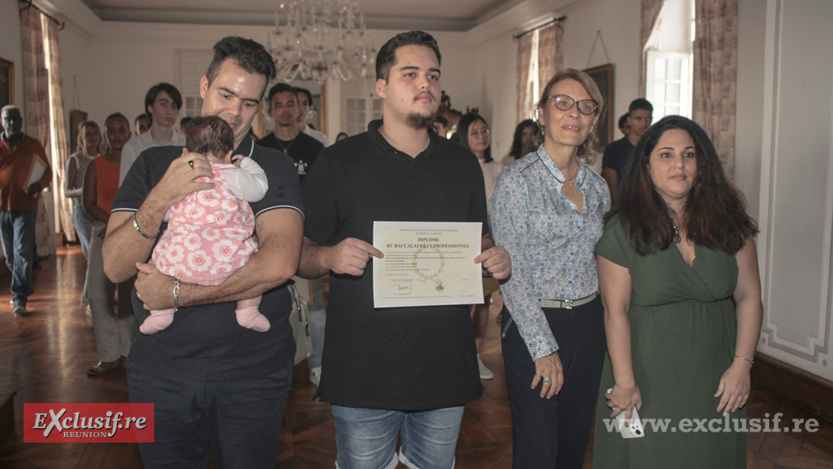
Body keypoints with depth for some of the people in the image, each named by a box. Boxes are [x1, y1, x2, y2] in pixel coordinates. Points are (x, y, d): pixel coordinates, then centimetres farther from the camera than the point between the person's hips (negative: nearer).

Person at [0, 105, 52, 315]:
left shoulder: (33, 145, 6)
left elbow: (48, 171, 10)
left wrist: (39, 184, -10)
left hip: (25, 206, -2)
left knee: (22, 252, -12)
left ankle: (20, 298, -11)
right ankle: (23, 289, 30)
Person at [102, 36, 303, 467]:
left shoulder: (273, 168, -4)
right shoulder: (153, 164, 5)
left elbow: (278, 264, -20)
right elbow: (115, 267, -4)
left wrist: (176, 293, -16)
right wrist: (162, 198, -19)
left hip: (251, 372, -2)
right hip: (159, 370, 2)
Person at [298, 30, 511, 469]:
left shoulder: (463, 163, 9)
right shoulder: (337, 163, -2)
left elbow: (480, 243, 18)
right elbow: (300, 255, 0)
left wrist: (495, 260, -4)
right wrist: (329, 257, -21)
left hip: (446, 364, 4)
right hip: (362, 369, -3)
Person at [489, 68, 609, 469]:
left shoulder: (596, 186, 8)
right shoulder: (518, 180, -11)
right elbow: (513, 273, -14)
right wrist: (544, 347, -15)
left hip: (588, 322, 6)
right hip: (533, 325, -5)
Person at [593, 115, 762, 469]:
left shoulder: (727, 220, 1)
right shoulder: (623, 229, -9)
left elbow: (749, 297, 3)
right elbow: (615, 311, -10)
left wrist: (741, 365, -5)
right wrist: (625, 383, -13)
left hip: (713, 379, 3)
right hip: (648, 376, -3)